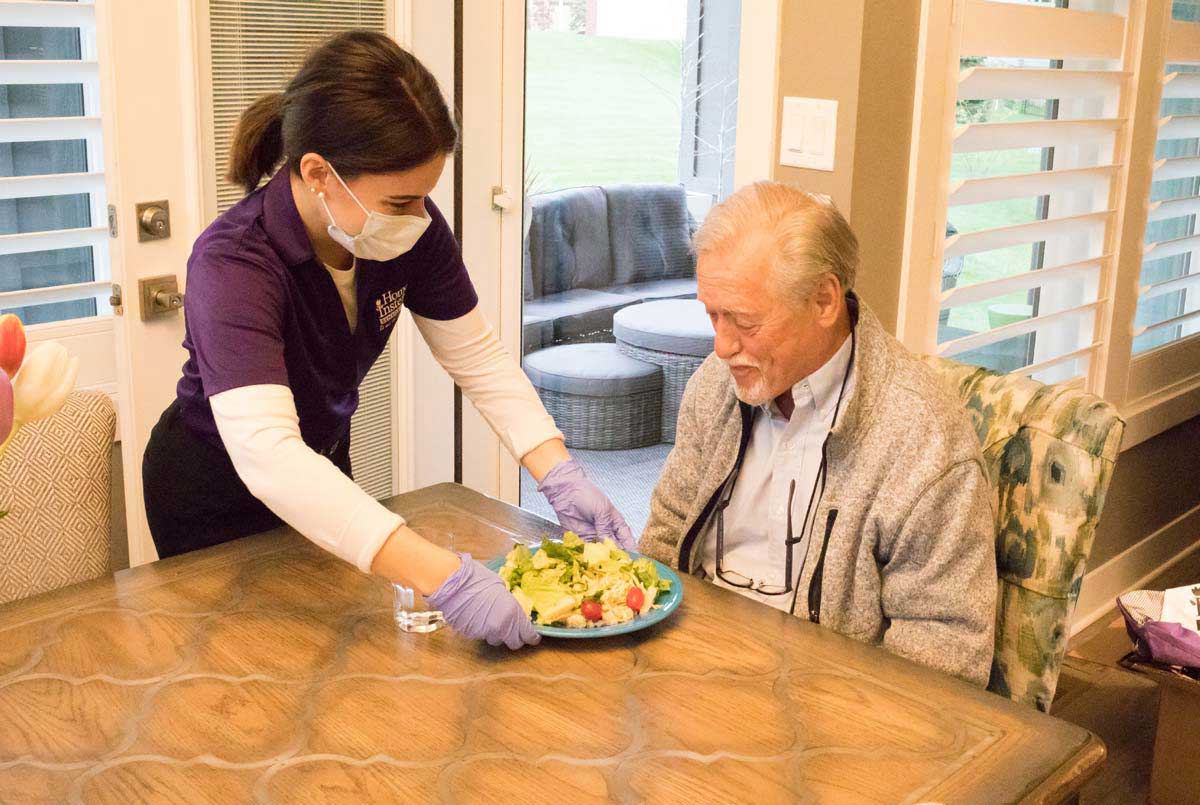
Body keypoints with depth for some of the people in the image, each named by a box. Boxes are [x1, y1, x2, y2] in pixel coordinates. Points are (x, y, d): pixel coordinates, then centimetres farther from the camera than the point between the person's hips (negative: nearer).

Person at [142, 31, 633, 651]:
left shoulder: (413, 230, -21)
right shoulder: (233, 263, -37)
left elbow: (480, 360, -12)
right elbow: (267, 457, -50)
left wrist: (560, 476, -27)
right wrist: (443, 577, -58)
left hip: (324, 465, 5)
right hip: (215, 495, -5)